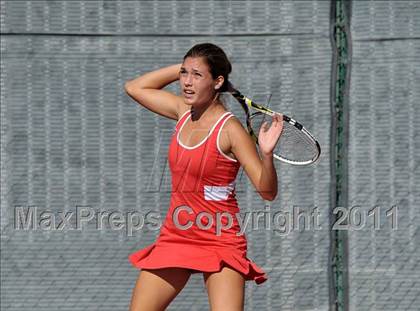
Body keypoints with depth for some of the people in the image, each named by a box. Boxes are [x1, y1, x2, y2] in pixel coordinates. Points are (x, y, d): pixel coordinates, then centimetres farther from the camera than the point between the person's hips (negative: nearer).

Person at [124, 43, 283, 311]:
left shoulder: (230, 129, -15)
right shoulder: (183, 111, 3)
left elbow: (267, 191, -16)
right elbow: (134, 87, 17)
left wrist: (267, 153, -35)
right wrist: (181, 68, 6)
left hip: (220, 242, -7)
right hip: (174, 238, 7)